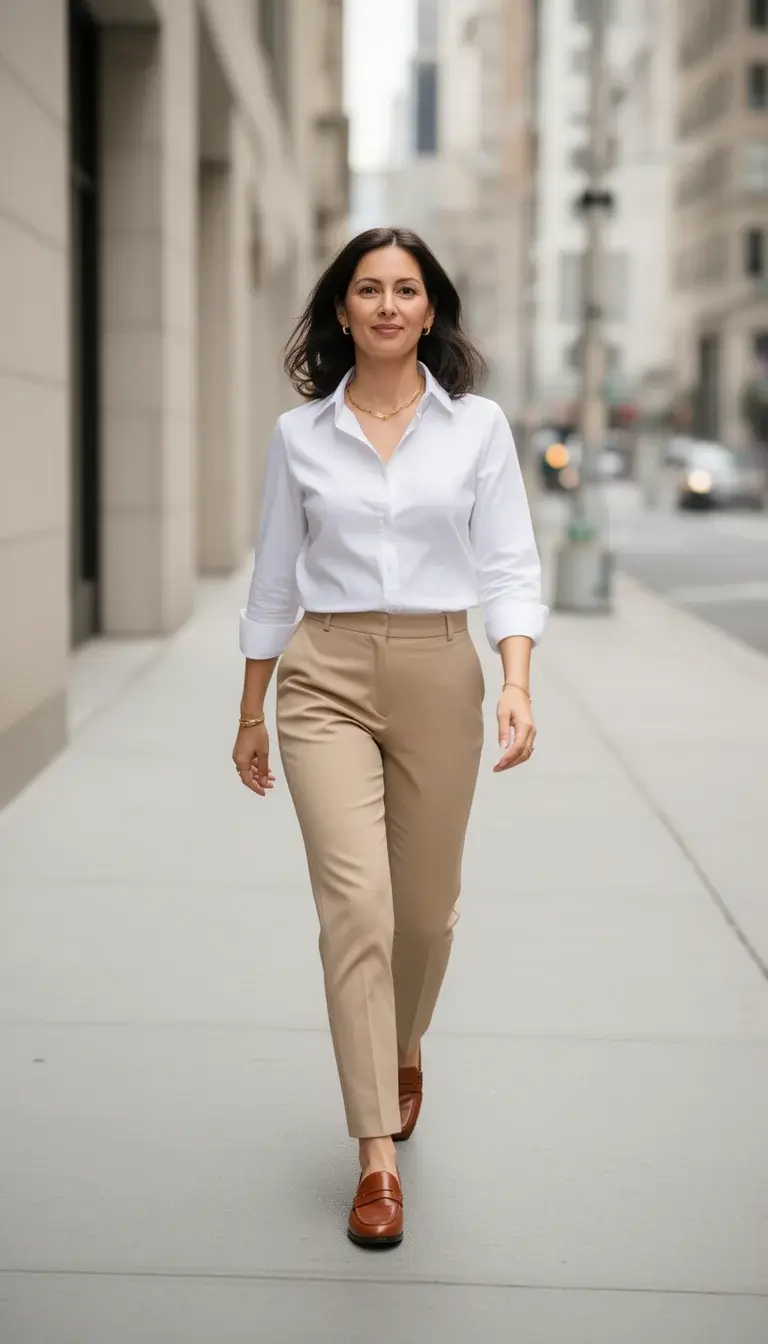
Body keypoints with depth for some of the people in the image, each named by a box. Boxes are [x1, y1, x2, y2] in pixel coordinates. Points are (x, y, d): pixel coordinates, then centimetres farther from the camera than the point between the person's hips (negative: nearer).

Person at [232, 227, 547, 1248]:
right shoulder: (300, 434, 4)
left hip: (439, 674, 1)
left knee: (425, 905, 12)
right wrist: (250, 716, 12)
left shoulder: (479, 427, 2)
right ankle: (378, 1158, -7)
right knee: (355, 901, -13)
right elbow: (273, 583, 10)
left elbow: (509, 568, -1)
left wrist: (517, 684, -16)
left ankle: (405, 1052, 45)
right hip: (325, 677, 0)